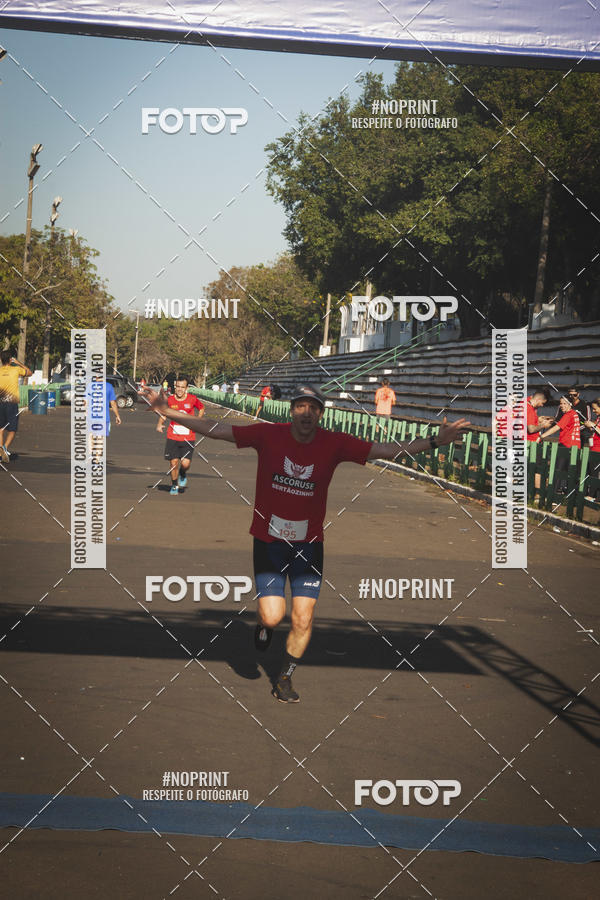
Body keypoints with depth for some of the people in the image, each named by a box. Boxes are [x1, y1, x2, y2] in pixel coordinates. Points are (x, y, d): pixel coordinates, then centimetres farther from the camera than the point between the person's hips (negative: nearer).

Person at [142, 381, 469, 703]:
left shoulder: (335, 443, -7)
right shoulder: (267, 434, -10)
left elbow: (386, 450, -6)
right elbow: (214, 429, -9)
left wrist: (435, 441, -15)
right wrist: (168, 412, -16)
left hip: (309, 544, 1)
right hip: (269, 541, -1)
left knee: (303, 621, -1)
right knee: (273, 617, -10)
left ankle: (284, 679, 24)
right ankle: (264, 624, 31)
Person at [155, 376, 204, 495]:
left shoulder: (192, 399, -5)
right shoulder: (170, 400, -1)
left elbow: (201, 408, 14)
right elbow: (164, 413, 15)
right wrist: (160, 424, -3)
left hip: (188, 438, -1)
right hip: (172, 437, 1)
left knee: (185, 463, -12)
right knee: (174, 462, -2)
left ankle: (183, 475, 24)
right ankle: (174, 485, 23)